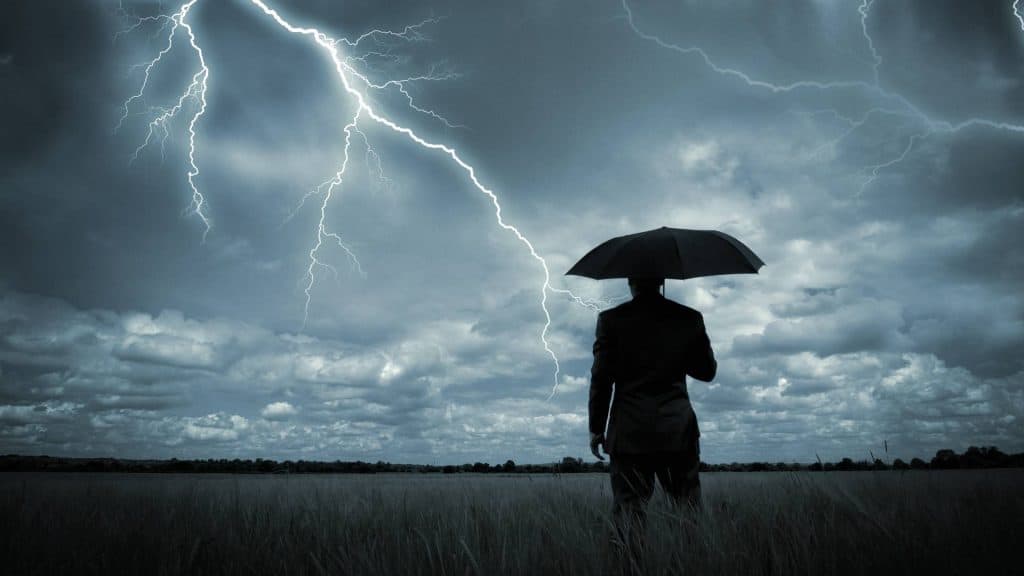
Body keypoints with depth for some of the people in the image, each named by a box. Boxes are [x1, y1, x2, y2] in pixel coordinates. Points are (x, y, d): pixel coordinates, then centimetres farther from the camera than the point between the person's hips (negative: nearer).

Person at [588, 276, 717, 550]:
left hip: (629, 432, -2)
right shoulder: (690, 318, 3)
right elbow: (708, 371, 11)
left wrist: (596, 428, 3)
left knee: (628, 510, 5)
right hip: (679, 431, 2)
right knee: (689, 512, 11)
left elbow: (601, 378, -5)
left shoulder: (611, 319, -4)